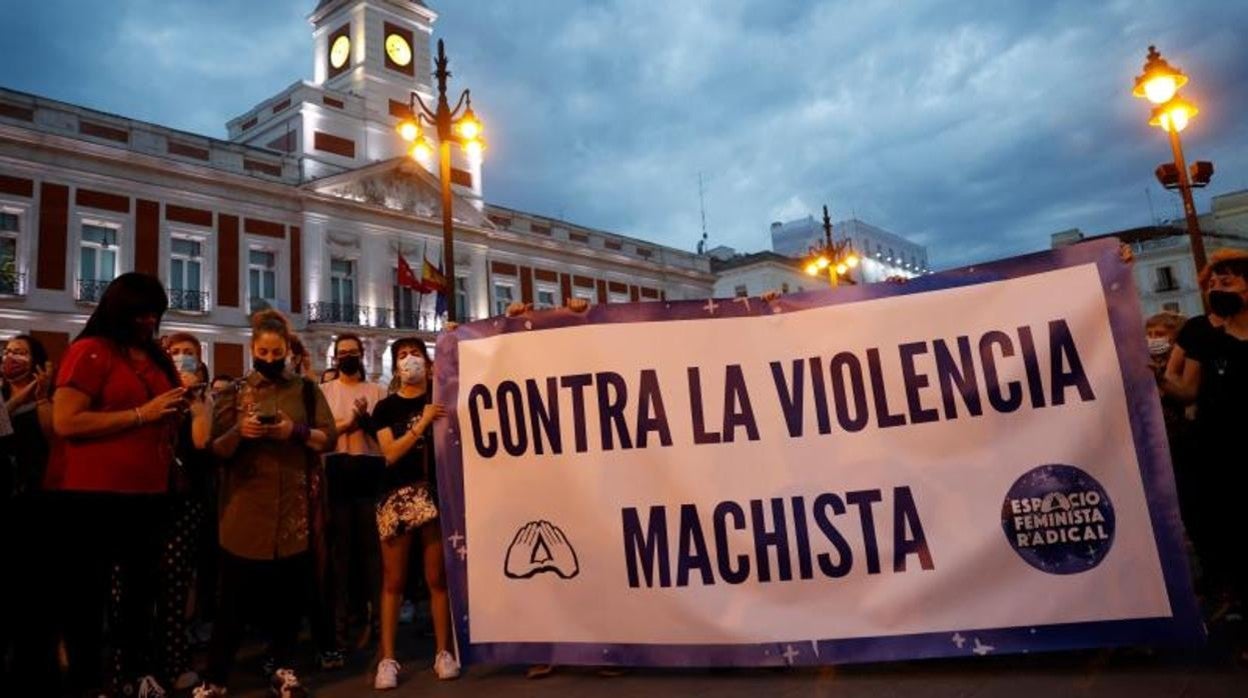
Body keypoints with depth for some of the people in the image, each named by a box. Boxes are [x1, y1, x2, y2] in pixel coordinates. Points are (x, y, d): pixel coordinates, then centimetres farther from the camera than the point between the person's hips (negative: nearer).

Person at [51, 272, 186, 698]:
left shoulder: (156, 358, 13)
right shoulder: (90, 351, -7)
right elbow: (65, 423, -17)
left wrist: (177, 409, 5)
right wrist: (141, 414, -18)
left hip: (148, 492, 7)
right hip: (95, 494, -7)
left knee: (141, 584, 15)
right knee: (89, 591, 4)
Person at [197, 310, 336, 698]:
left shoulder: (307, 390, 8)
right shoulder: (235, 392, 7)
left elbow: (329, 438, 2)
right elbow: (216, 449, 4)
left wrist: (296, 431, -16)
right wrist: (239, 432, -16)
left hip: (295, 505, 1)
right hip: (246, 505, -1)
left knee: (290, 591, 6)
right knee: (235, 593, -1)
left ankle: (282, 666, 20)